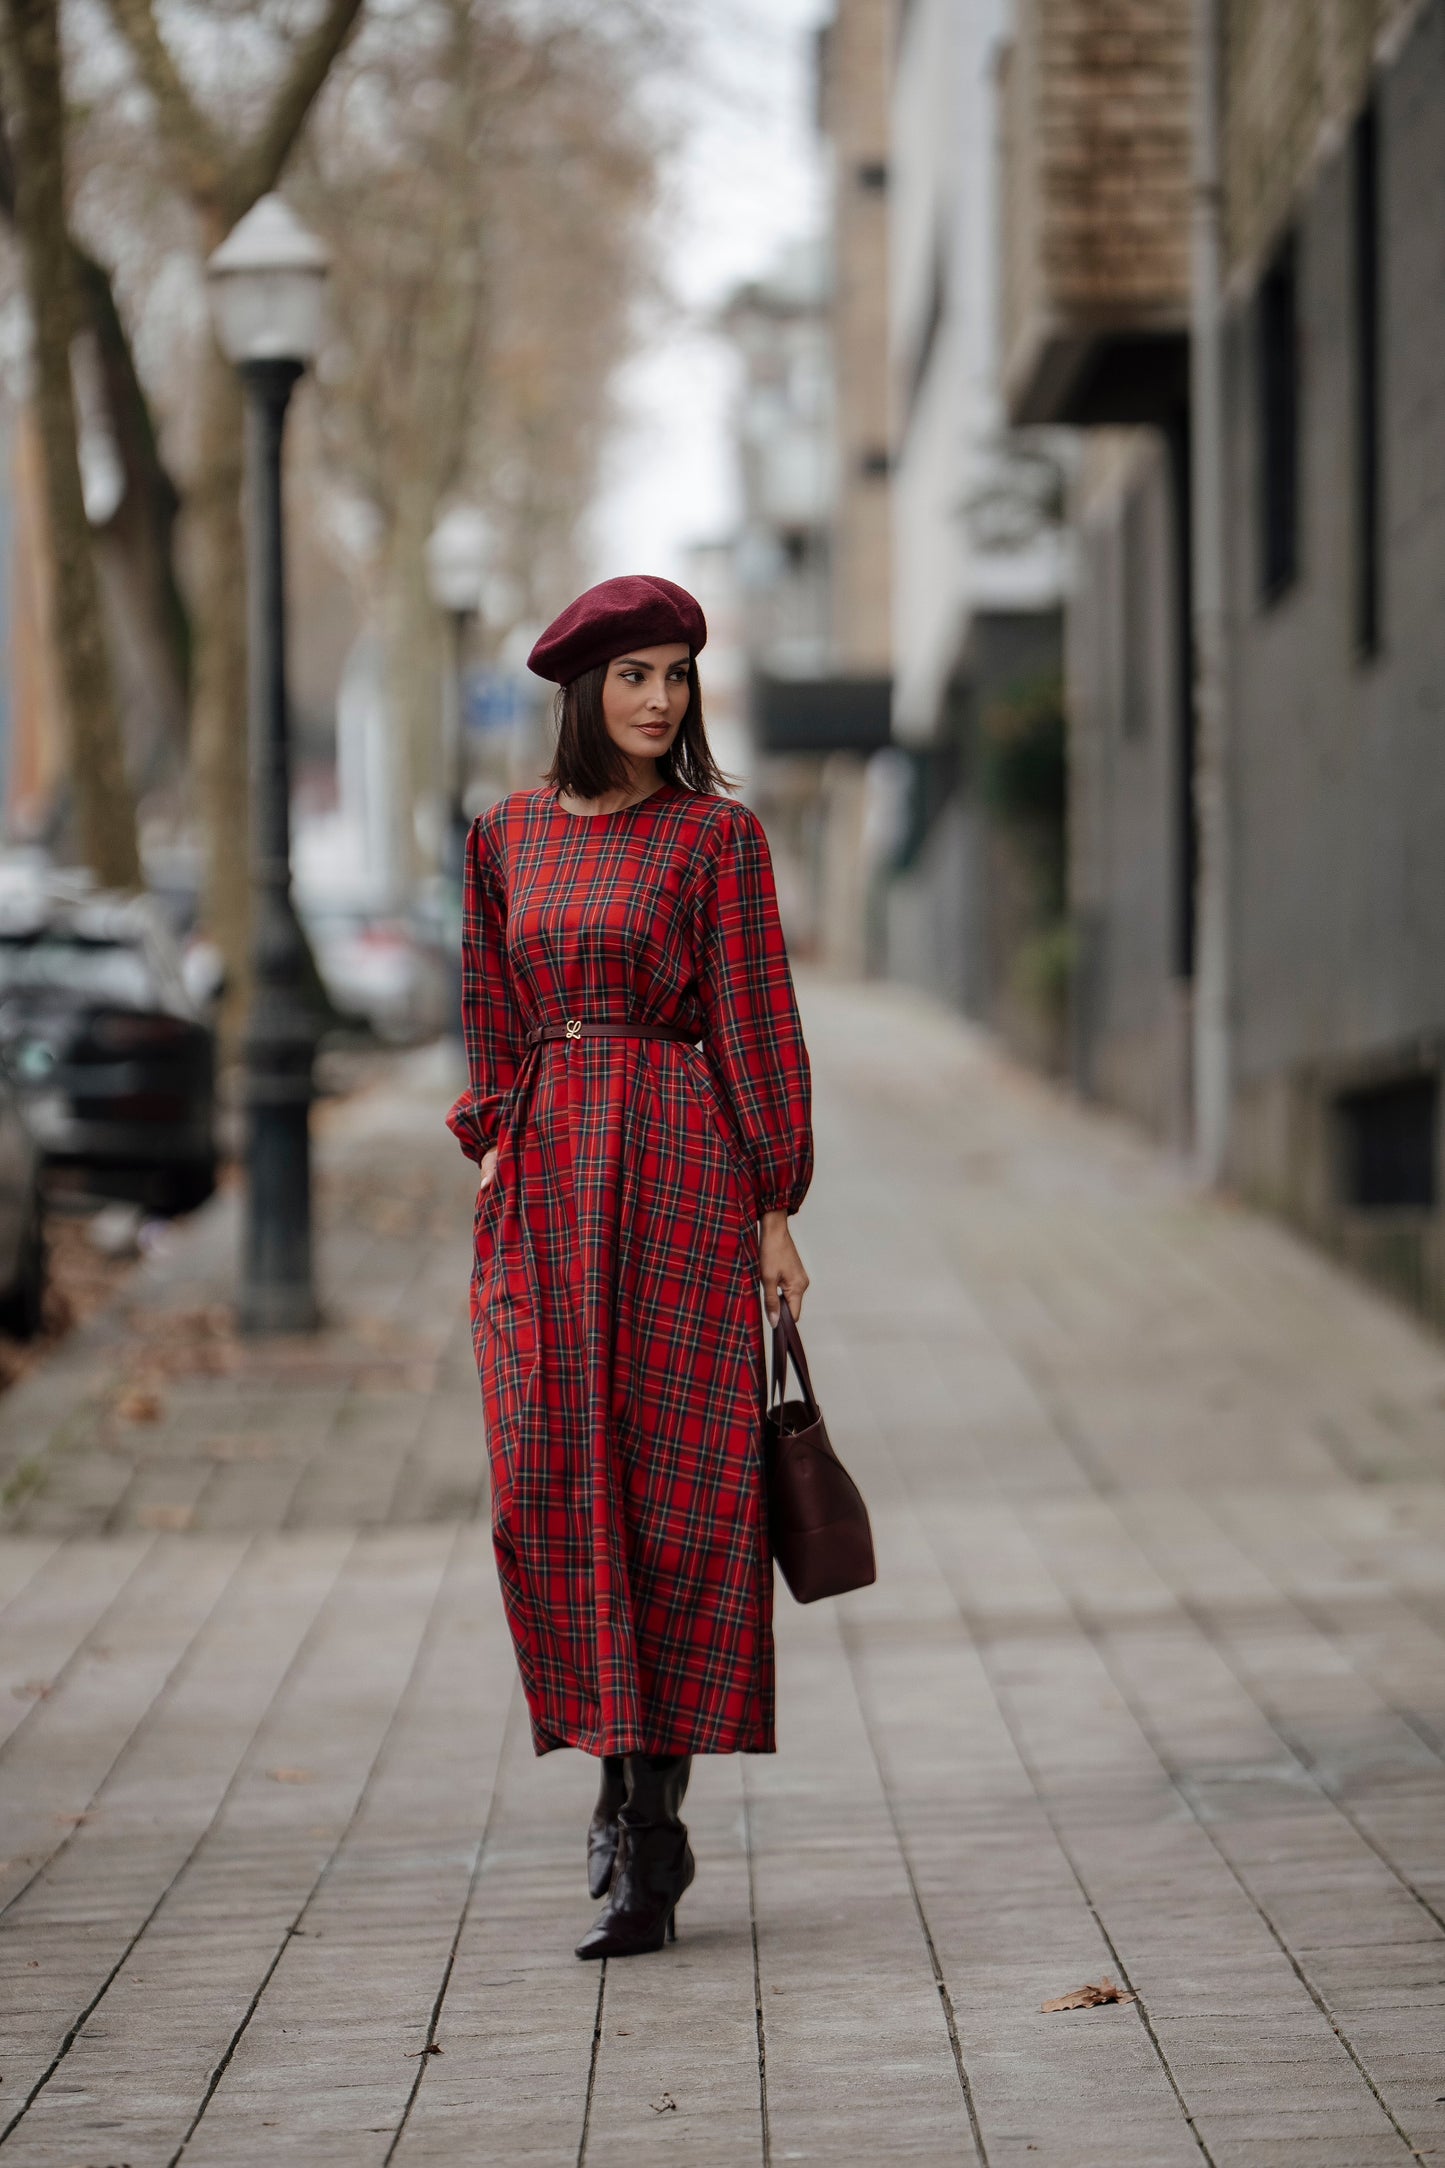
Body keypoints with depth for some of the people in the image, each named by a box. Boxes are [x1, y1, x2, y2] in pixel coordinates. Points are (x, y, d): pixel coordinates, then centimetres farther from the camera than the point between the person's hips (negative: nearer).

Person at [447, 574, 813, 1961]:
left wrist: (775, 1215, -4)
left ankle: (651, 1816, 0)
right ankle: (626, 1789, 15)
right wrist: (492, 1153, 7)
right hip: (544, 1185, 4)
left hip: (676, 1170, -4)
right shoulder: (508, 836, 11)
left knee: (672, 1485, -4)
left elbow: (758, 1022, -2)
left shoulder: (717, 835, -1)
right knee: (555, 1487, 1)